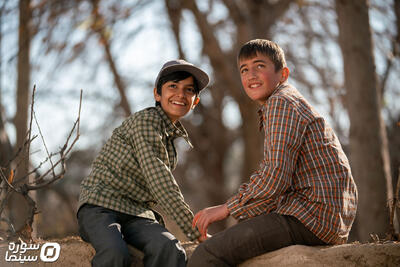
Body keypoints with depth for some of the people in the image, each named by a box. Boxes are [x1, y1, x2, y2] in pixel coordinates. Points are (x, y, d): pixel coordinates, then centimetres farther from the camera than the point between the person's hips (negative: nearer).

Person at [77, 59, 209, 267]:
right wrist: (195, 231, -15)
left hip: (137, 214, 7)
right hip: (101, 205, -6)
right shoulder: (146, 120, -8)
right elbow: (162, 186, -15)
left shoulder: (172, 135, 19)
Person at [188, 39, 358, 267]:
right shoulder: (294, 103, 25)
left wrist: (227, 209, -8)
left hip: (313, 215, -11)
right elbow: (269, 172, 26)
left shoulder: (280, 103, -8)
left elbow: (276, 178, -17)